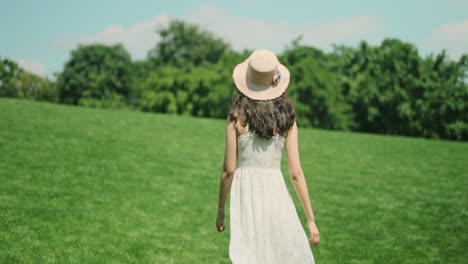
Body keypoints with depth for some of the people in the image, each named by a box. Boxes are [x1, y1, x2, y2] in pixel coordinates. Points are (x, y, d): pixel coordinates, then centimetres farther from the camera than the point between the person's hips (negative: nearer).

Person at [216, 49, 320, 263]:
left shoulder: (237, 117, -3)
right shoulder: (287, 119, 0)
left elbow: (229, 170, -3)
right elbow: (296, 173, -1)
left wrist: (220, 210, 9)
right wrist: (310, 219, 4)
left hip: (246, 193, -1)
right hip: (276, 192, 1)